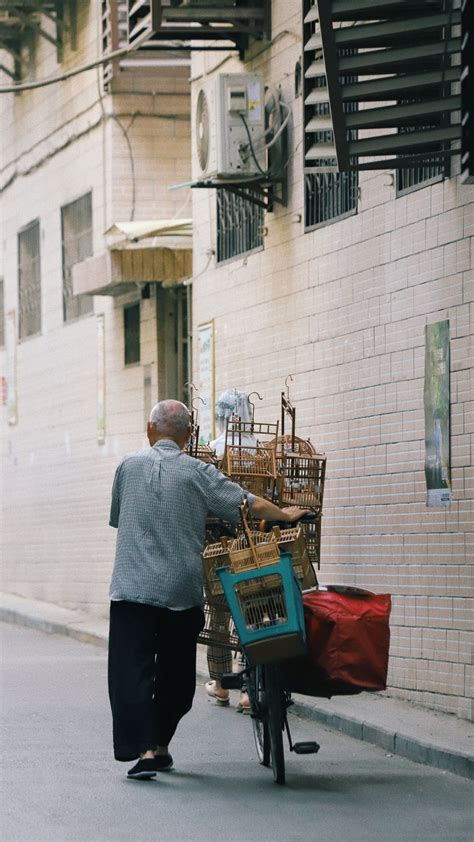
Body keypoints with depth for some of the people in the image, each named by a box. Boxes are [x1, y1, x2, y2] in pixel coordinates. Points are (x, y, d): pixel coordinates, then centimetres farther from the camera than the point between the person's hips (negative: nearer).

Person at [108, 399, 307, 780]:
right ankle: (159, 745, 22)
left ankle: (144, 750, -17)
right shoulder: (197, 473, 0)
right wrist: (285, 515, 14)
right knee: (175, 674, 15)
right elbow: (252, 506, -4)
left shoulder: (129, 467, 5)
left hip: (132, 587, 0)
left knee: (132, 670, -3)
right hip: (182, 590, 0)